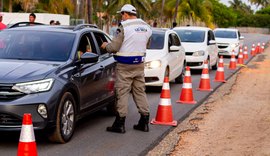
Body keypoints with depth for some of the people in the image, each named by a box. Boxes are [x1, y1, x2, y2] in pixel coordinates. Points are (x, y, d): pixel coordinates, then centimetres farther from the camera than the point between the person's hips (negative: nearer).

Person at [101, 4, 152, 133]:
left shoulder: (124, 27, -14)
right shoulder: (146, 27, 7)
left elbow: (114, 47, -14)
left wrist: (105, 46, 5)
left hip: (125, 66, -6)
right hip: (139, 64, 6)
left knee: (122, 93, 0)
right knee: (140, 91, 13)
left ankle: (120, 123, 3)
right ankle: (144, 122, 16)